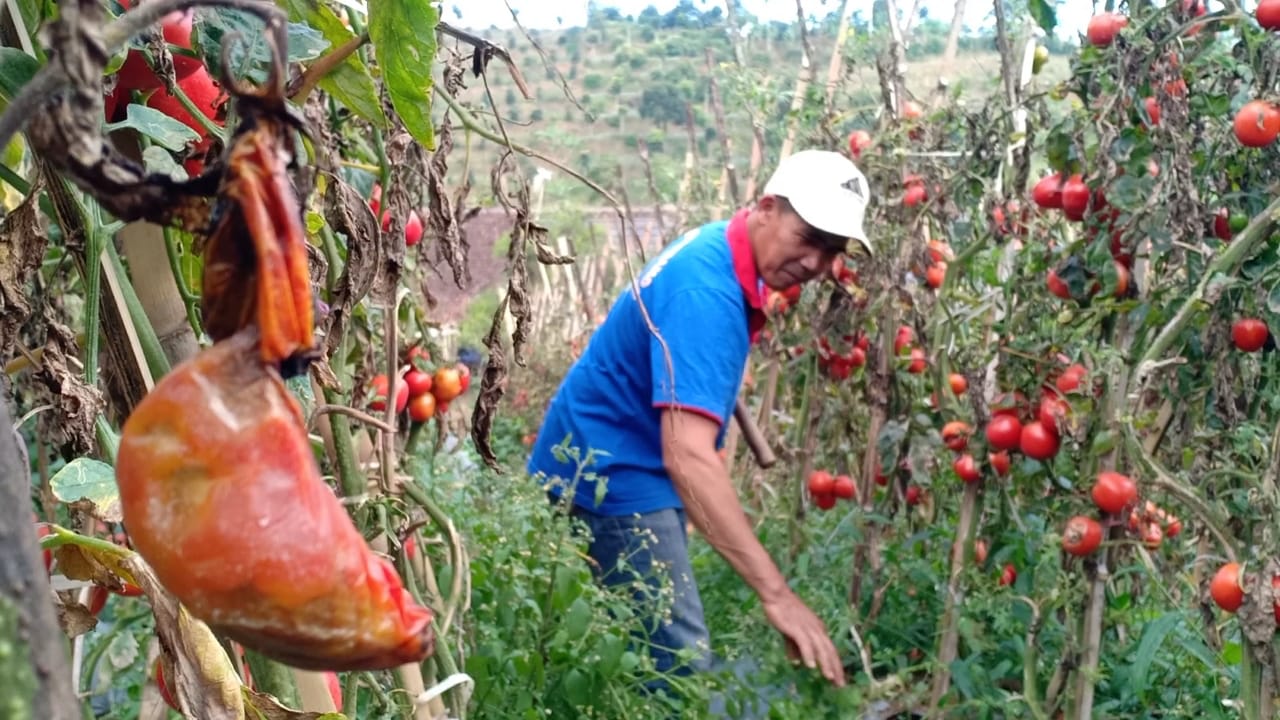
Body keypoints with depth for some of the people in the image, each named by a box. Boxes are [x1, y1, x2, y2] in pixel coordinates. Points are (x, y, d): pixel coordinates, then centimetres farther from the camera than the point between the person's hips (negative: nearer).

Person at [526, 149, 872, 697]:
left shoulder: (721, 251, 2)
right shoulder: (706, 289, -29)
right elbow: (688, 455, -41)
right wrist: (776, 593, -45)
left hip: (625, 465, 10)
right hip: (612, 474, -10)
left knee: (646, 654, 17)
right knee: (679, 663, -11)